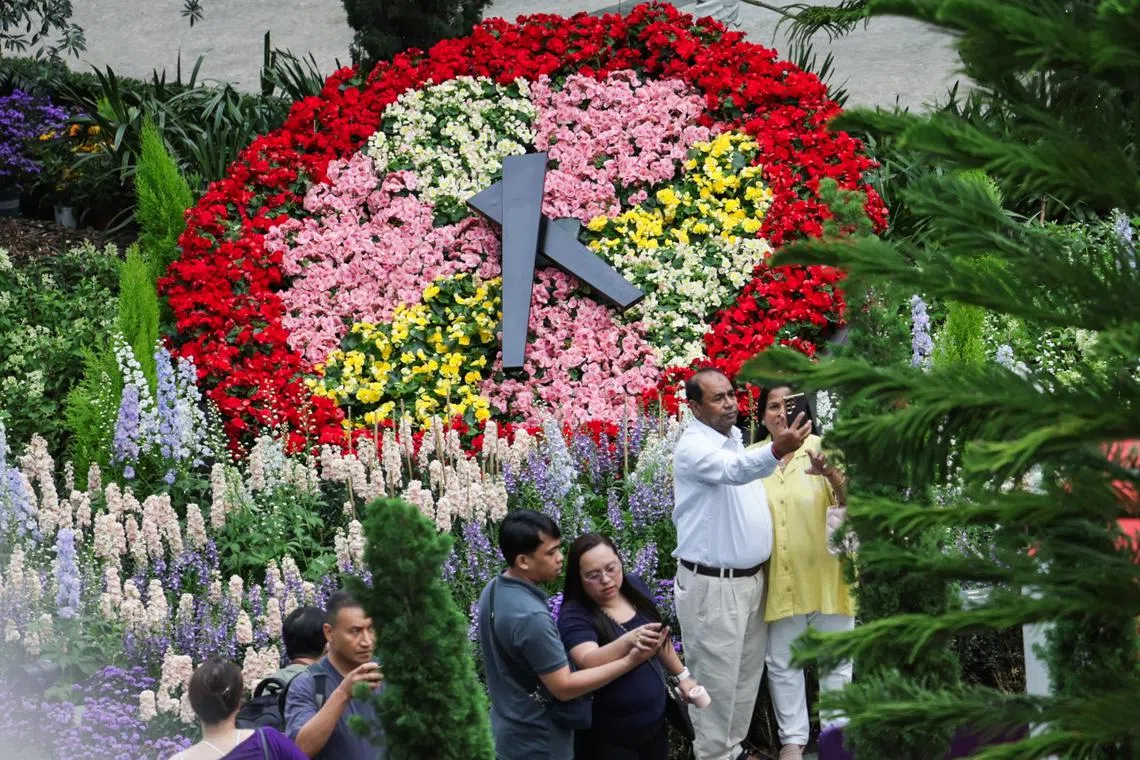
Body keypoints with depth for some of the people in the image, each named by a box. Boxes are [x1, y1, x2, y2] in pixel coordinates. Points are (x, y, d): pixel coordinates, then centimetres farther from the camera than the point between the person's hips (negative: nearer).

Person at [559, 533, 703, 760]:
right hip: (608, 737, -6)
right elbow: (588, 663, -38)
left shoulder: (634, 587, -3)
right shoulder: (574, 616, -21)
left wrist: (682, 675, 18)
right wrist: (629, 641, -52)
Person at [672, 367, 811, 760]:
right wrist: (777, 450, -56)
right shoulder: (694, 447, -17)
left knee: (747, 673, 16)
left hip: (751, 578, 9)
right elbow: (734, 471, -38)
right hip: (711, 584, -9)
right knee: (717, 678, -2)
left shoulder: (736, 439, 11)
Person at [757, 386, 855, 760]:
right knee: (783, 662, 8)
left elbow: (852, 502, -16)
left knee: (834, 662, 7)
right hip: (780, 579, 2)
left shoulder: (823, 449, -6)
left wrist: (831, 474, -35)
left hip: (825, 574, -2)